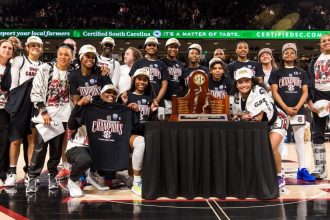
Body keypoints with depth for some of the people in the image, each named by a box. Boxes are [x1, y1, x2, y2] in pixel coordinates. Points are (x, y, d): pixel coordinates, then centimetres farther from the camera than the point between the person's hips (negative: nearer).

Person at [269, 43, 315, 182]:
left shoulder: (302, 73, 11)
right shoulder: (276, 73, 5)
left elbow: (305, 92, 6)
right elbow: (274, 92, -3)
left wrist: (297, 107, -10)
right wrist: (286, 108, -13)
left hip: (298, 111, 2)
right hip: (281, 110, -2)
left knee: (300, 139, 3)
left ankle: (302, 169, 8)